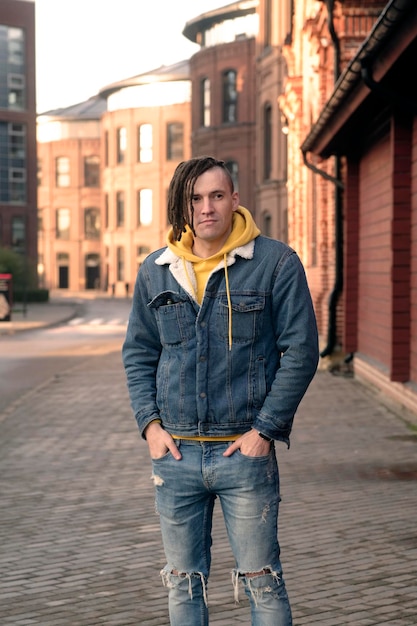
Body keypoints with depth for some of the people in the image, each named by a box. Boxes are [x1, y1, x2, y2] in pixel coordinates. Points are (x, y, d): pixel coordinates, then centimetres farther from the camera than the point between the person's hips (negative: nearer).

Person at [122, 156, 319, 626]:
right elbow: (137, 353, 14)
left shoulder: (276, 262, -4)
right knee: (183, 583, 14)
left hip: (245, 450, -3)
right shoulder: (155, 272, 7)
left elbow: (300, 351, -5)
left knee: (262, 581, 4)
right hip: (174, 453, 4)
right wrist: (150, 423, 1)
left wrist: (265, 430, -10)